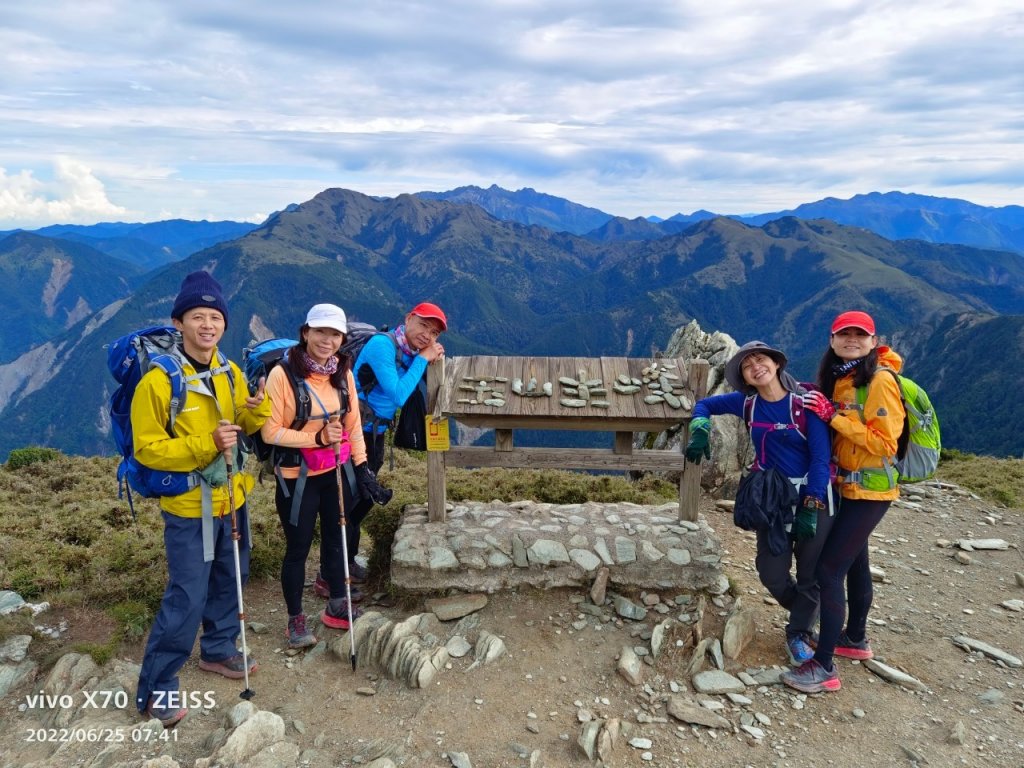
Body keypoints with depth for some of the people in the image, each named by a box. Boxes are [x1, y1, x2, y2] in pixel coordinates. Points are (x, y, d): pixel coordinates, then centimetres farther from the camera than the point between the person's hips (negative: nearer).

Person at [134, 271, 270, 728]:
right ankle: (156, 687, 16)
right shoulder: (158, 381, -18)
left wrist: (257, 411, -12)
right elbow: (147, 449, -16)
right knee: (187, 597, -1)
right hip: (189, 507, -6)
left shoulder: (230, 372, 1)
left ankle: (218, 650, 41)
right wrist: (205, 444, -27)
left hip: (232, 499, 7)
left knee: (230, 580, 19)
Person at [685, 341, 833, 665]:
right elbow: (704, 405, 10)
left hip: (814, 495, -3)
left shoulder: (806, 403, -16)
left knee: (812, 574, 6)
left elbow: (821, 458, -17)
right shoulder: (747, 403, -4)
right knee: (772, 574, 5)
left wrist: (810, 507, -20)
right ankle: (807, 612, 35)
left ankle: (799, 632, 29)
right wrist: (700, 431, -9)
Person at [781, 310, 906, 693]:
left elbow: (884, 442, -23)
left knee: (829, 569, -10)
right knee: (854, 562, 21)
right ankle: (855, 639, 39)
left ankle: (824, 667, -2)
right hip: (847, 484, 9)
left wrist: (832, 415, -23)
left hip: (870, 489, -9)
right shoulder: (839, 378, 7)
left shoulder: (880, 379, -18)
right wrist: (817, 406, 1)